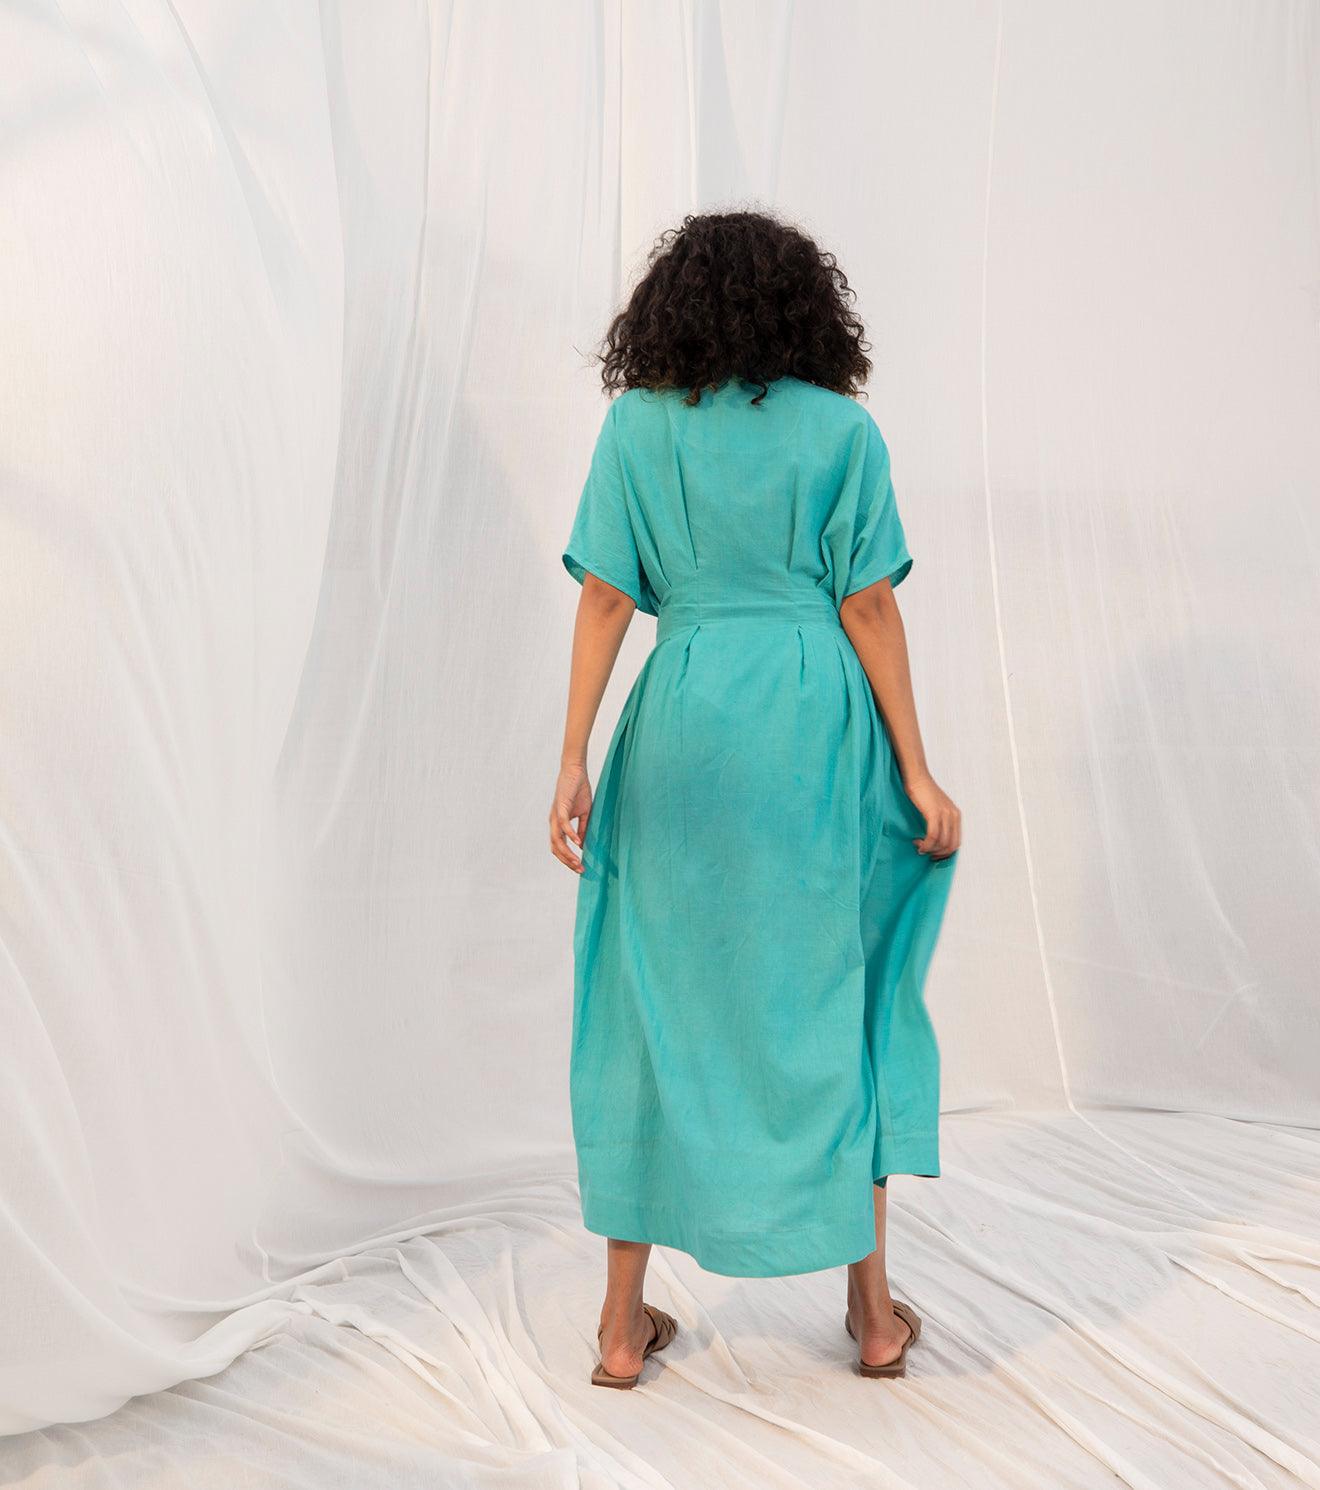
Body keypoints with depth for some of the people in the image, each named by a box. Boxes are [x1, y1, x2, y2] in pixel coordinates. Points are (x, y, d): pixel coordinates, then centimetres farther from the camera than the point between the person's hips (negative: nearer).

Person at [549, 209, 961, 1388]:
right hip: (817, 719, 0)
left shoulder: (637, 426, 4)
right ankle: (873, 1309, 20)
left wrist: (575, 759, 0)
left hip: (683, 718, 1)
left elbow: (606, 599, -2)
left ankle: (625, 1322, 16)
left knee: (656, 999, 10)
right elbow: (868, 607, -2)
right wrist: (915, 770, 2)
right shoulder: (843, 429, 1)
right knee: (833, 995, 12)